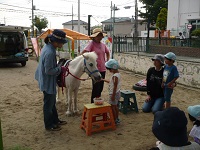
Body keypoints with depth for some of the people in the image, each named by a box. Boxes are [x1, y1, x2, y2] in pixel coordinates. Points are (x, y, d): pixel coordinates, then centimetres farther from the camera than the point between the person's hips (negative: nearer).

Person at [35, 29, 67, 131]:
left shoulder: (48, 47, 1)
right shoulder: (49, 52, -30)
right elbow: (49, 71, -27)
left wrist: (59, 66, 8)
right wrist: (60, 69, -15)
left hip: (48, 81, 10)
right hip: (48, 82, -10)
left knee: (52, 102, 23)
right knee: (48, 104, 8)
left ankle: (55, 120, 40)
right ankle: (49, 125, 25)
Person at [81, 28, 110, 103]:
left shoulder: (103, 45, 9)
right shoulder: (92, 44, -10)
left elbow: (107, 53, 27)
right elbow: (83, 53, -22)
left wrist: (107, 61, 16)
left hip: (103, 69, 7)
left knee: (101, 88, 15)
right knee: (96, 88, -2)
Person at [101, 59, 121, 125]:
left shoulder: (115, 76, -25)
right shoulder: (118, 74, 5)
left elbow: (115, 86, -25)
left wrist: (113, 95, -22)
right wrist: (104, 80, 17)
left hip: (114, 93, -10)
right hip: (117, 93, 10)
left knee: (112, 107, 2)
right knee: (115, 106, 20)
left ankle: (115, 120, 12)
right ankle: (117, 119, 32)